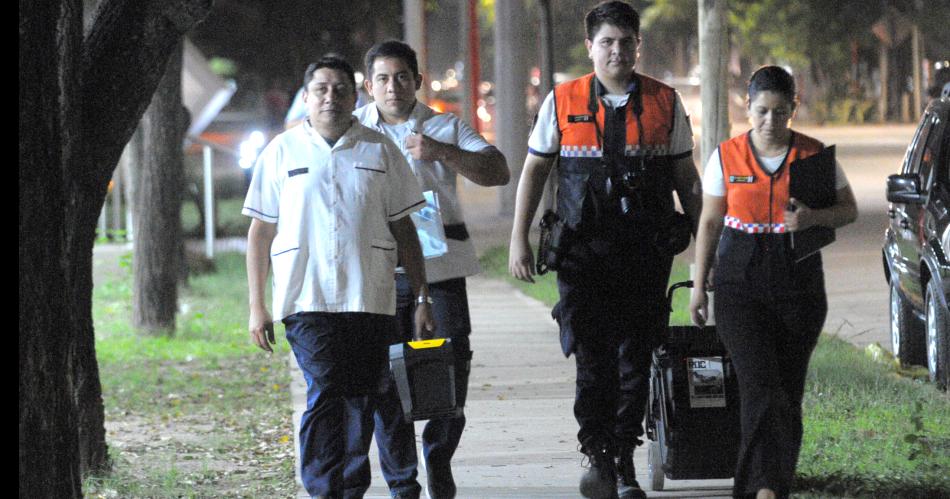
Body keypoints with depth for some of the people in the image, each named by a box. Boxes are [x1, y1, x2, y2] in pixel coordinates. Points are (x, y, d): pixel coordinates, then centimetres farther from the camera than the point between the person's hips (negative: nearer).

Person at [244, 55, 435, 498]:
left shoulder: (380, 150, 11)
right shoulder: (282, 152, 7)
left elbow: (403, 228, 13)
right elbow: (260, 232, 10)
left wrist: (422, 299, 8)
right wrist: (256, 307, 4)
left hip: (370, 298, 2)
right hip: (307, 298, -2)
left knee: (361, 400, 3)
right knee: (324, 393, -16)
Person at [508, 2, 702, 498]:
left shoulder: (665, 103, 7)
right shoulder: (562, 102, 4)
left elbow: (686, 177, 12)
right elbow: (534, 170, 8)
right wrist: (519, 239, 2)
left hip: (646, 250, 1)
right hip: (583, 247, -1)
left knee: (635, 357, 4)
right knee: (592, 356, -8)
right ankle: (598, 458, 0)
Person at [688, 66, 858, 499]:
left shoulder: (814, 155, 2)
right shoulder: (726, 158, 2)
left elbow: (849, 210, 7)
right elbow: (710, 223, 9)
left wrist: (814, 217, -14)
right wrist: (699, 285, 8)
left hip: (799, 282, 1)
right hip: (740, 282, -1)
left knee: (788, 389, 4)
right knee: (760, 384, -14)